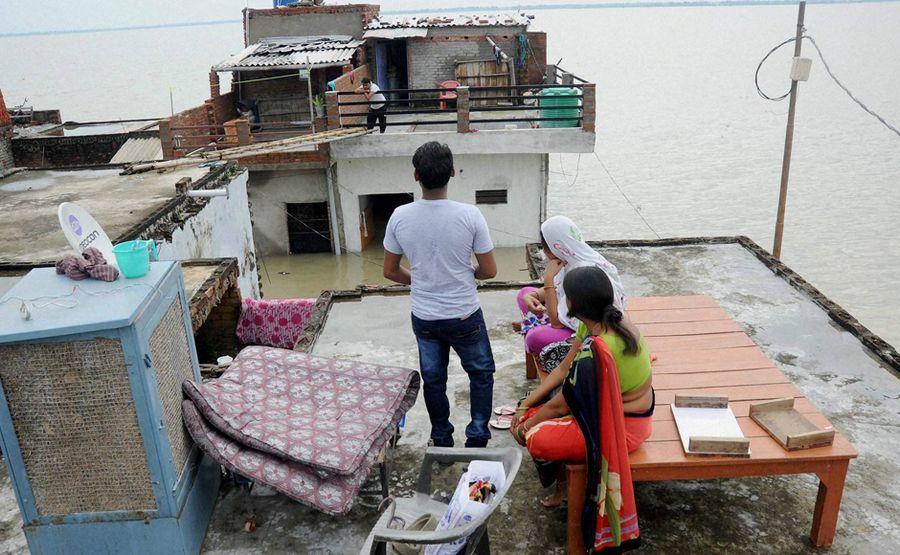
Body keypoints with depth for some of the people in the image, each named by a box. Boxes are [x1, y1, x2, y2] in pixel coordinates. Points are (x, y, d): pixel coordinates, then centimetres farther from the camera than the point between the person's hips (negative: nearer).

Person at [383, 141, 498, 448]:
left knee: (433, 379, 21)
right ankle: (477, 439, 26)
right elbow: (489, 271, -11)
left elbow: (390, 271, -2)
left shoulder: (400, 217, -13)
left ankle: (442, 442, 36)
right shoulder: (469, 215, -20)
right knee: (481, 373, 22)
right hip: (464, 316, -2)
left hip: (423, 317, 2)